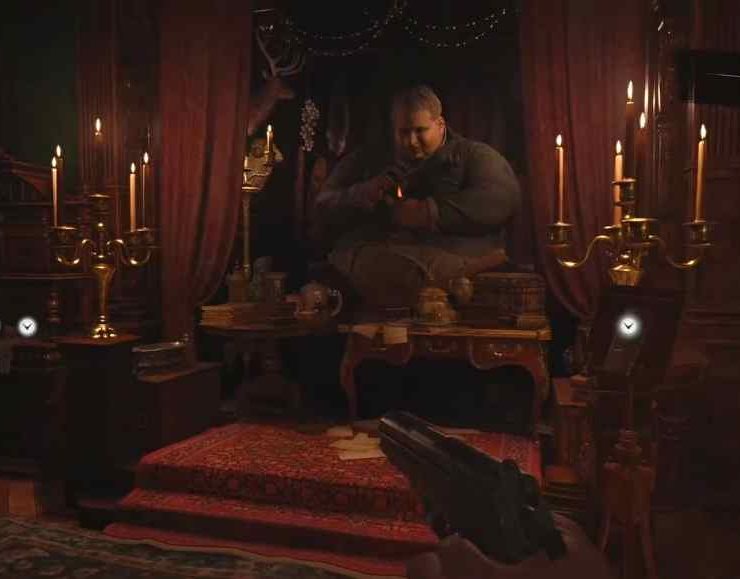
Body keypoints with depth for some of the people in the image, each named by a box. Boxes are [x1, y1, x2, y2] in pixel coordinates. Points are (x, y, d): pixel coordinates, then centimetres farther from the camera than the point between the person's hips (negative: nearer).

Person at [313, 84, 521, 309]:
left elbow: (502, 199, -2)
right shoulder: (366, 160, 25)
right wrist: (363, 195, -2)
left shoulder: (473, 154, 18)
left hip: (450, 252, -1)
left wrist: (430, 213, -12)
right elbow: (323, 213, 19)